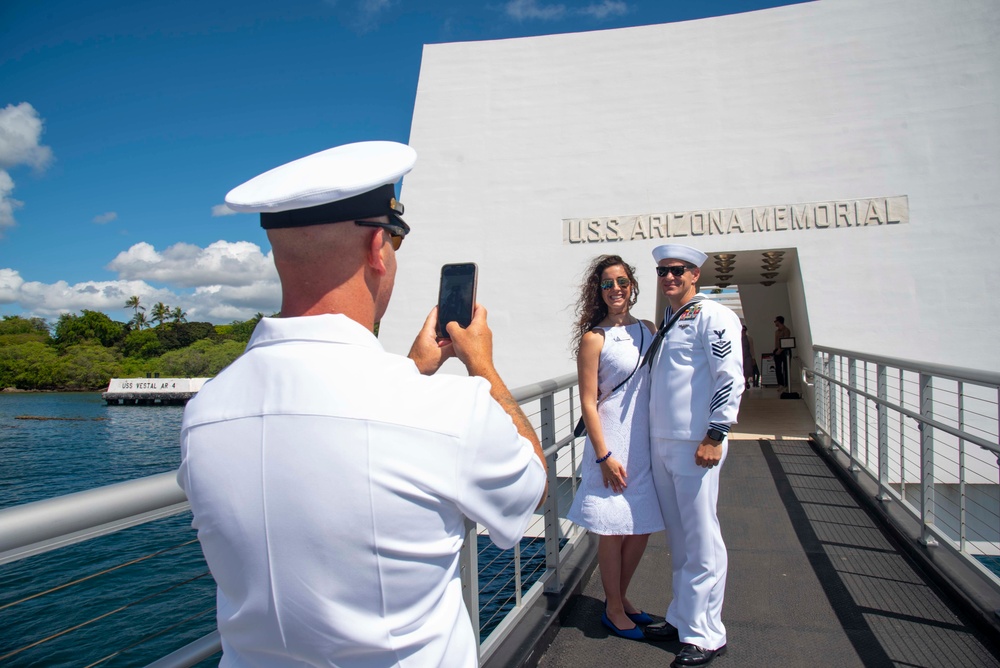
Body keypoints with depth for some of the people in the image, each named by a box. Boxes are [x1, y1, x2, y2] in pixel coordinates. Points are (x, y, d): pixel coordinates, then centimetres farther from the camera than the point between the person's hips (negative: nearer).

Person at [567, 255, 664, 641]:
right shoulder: (594, 338, -9)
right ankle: (613, 609, 25)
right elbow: (588, 402, -11)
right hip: (614, 442, -6)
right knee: (614, 531, 5)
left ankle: (621, 597, 34)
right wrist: (604, 455, -14)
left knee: (641, 528, 14)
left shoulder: (648, 330, 8)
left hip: (647, 441, 6)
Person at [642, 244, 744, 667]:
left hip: (695, 445, -8)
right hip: (660, 443, 8)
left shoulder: (712, 317, -7)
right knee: (678, 538, 15)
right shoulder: (666, 323, 17)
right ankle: (681, 618, 27)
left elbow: (730, 378, -14)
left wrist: (715, 435, -19)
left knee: (701, 540, 1)